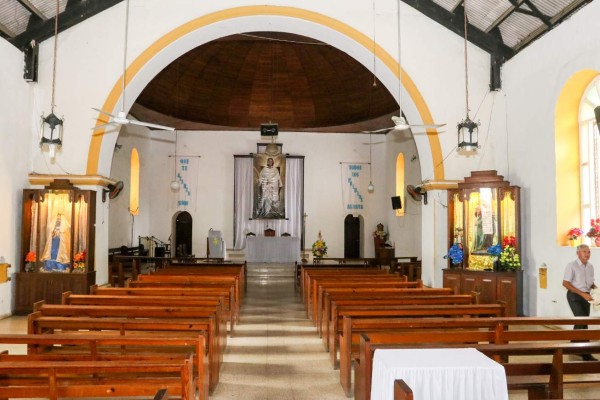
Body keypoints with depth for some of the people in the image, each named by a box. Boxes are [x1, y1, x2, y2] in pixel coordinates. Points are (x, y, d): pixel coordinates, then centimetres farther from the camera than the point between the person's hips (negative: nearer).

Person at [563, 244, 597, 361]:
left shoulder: (590, 266, 7)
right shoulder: (572, 265, -13)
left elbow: (591, 282, 20)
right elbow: (565, 283, -16)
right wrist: (582, 294, -21)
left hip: (585, 296, 7)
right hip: (574, 296, -7)